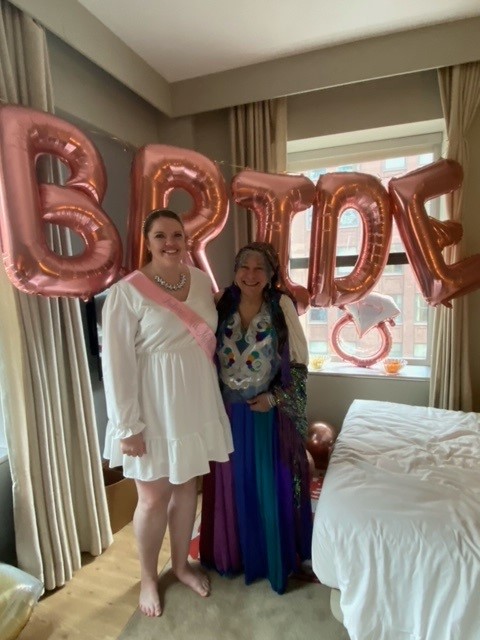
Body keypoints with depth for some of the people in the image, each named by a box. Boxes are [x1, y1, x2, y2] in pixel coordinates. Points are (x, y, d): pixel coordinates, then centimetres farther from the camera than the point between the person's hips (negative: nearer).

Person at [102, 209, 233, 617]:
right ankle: (148, 576, 40)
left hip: (197, 401, 5)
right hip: (154, 407, -5)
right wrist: (127, 425, -14)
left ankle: (182, 564, 45)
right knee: (154, 497, 11)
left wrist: (211, 394, 10)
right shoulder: (127, 292, -15)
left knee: (187, 486, 20)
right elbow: (116, 364, -15)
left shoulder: (202, 282, 1)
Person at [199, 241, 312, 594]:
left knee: (273, 486, 12)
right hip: (229, 411, 3)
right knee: (233, 485, 17)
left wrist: (274, 397, -15)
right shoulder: (223, 307, -2)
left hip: (270, 412, -2)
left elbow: (299, 362, -6)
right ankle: (235, 553, 41)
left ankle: (278, 558, 36)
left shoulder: (282, 306, -10)